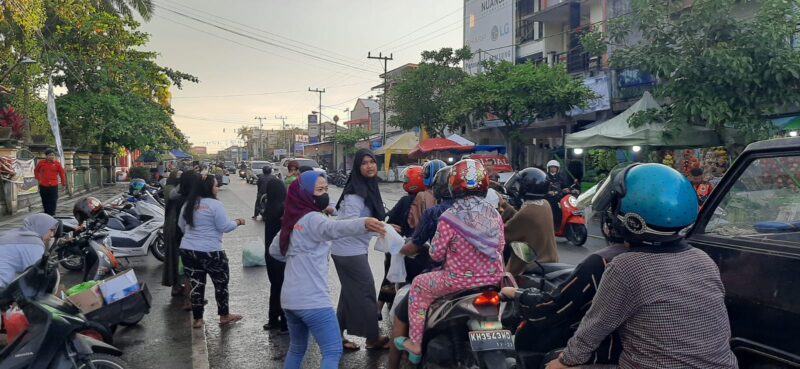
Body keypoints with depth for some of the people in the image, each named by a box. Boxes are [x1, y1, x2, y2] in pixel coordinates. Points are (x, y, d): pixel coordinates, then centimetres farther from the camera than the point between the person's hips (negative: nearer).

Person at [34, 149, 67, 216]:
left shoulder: (57, 164, 0)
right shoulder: (41, 163, 3)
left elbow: (62, 173, 4)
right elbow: (36, 171, 18)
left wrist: (64, 184, 4)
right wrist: (38, 179, 6)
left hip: (54, 186, -2)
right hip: (43, 186, 2)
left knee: (53, 202, -6)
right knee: (45, 202, 11)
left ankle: (52, 215, -2)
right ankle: (46, 214, 24)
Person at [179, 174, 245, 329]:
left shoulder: (188, 204, 9)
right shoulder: (215, 204, -13)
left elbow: (181, 225, 20)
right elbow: (224, 227, -13)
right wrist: (237, 222, 5)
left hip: (187, 250, 6)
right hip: (210, 251, -6)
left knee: (196, 284, 11)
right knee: (221, 282, 11)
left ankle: (197, 319, 16)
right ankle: (224, 316, 21)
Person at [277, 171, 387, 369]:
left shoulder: (292, 219, 15)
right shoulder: (312, 218, -13)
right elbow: (334, 228, -37)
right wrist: (364, 223, -54)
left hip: (290, 298, 9)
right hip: (313, 300, -9)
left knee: (297, 348, 25)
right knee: (333, 352, -6)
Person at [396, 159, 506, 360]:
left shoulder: (450, 217, -16)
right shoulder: (495, 214, -2)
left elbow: (436, 254, -8)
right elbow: (500, 248, 8)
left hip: (459, 281, -5)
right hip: (494, 279, 5)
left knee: (418, 285, 20)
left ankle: (416, 344, 24)